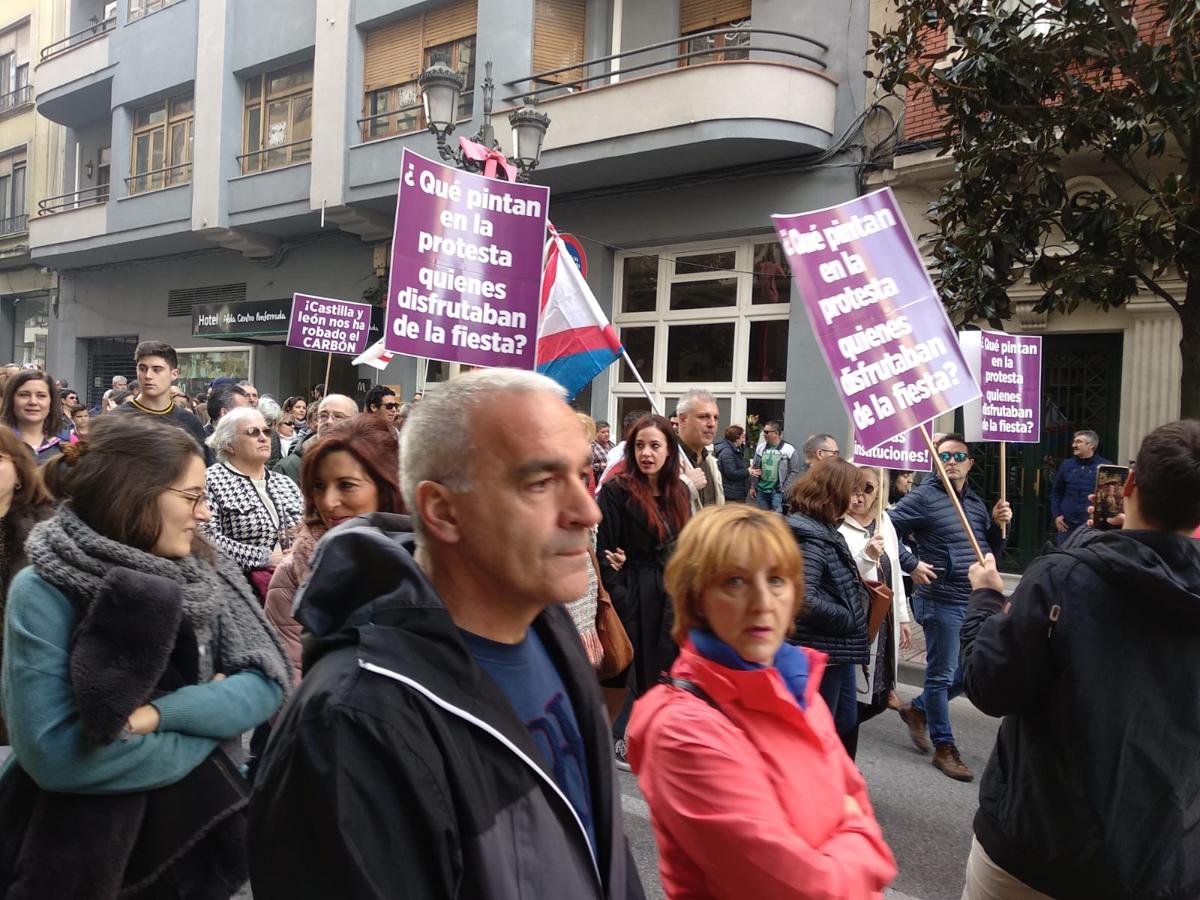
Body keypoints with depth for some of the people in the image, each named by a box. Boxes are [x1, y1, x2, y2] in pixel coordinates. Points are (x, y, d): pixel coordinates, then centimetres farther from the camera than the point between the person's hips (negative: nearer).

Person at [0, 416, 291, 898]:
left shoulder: (206, 573, -3)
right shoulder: (43, 592, -17)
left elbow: (267, 683, -11)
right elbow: (53, 754, -24)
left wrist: (158, 713, -25)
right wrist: (208, 714, -17)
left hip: (198, 824, 4)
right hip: (82, 848, -4)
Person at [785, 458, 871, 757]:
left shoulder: (824, 529, 10)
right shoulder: (808, 535, -21)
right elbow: (804, 600, -29)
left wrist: (858, 587, 3)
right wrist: (851, 620, -17)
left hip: (837, 649, 10)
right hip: (819, 651, -10)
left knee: (846, 727, 21)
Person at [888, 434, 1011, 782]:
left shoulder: (976, 501, 14)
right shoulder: (923, 497, -8)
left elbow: (991, 549, 20)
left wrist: (998, 523, 3)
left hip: (976, 600, 7)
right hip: (941, 600, -7)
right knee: (942, 673, 2)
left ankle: (916, 710, 34)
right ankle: (944, 747, 14)